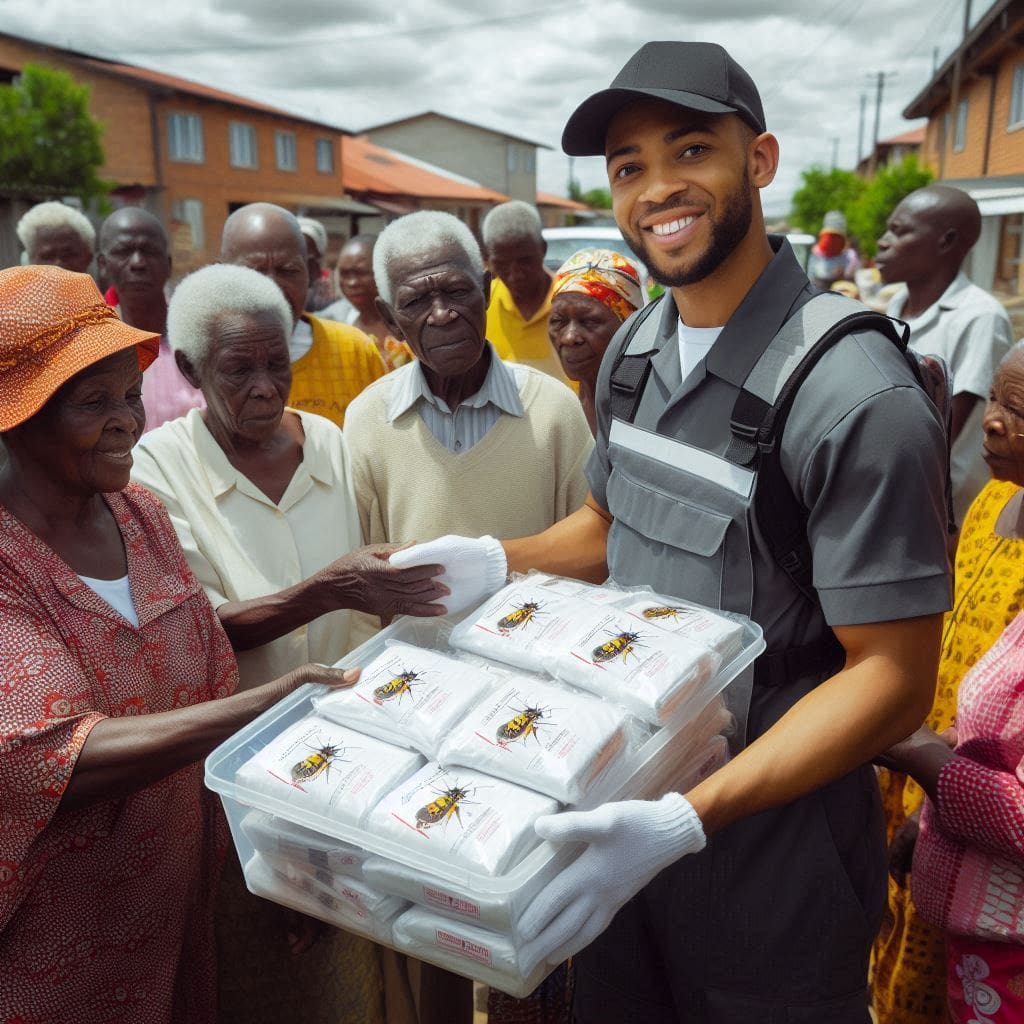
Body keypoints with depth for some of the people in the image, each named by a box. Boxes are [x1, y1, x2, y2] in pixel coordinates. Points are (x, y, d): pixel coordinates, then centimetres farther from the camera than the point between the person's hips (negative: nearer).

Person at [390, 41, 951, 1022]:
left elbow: (893, 678, -22)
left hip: (772, 836, -6)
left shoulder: (858, 401, -24)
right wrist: (498, 561, -4)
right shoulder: (635, 352, 0)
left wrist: (685, 821, -30)